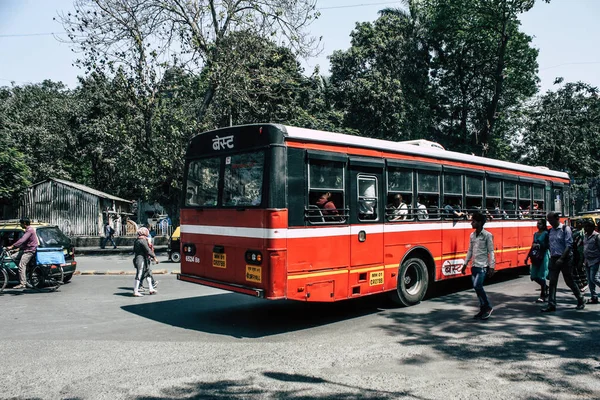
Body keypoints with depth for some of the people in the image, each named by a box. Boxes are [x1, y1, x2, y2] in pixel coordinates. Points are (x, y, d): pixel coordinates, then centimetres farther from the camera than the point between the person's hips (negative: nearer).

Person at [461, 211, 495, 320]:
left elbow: (491, 252, -9)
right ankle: (483, 309, 18)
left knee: (477, 286, -16)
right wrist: (465, 264, 16)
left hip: (483, 266, -7)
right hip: (474, 266, 7)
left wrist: (491, 267, -14)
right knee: (477, 288, 8)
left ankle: (488, 307, 0)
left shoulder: (487, 235, -8)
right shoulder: (472, 235, 11)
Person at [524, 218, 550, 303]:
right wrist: (527, 257, 18)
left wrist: (540, 245, -25)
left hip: (543, 256, -7)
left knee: (541, 276, -4)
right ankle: (545, 286, 33)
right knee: (534, 276, 8)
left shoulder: (546, 234, -7)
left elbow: (548, 245, -13)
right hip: (535, 256, 7)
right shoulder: (535, 234, 13)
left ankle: (542, 296, 5)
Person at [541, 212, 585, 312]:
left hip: (564, 259, -5)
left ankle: (580, 301, 26)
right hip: (553, 259, 5)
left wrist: (562, 258, -21)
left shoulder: (565, 229, -8)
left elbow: (569, 245, -14)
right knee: (552, 282, 0)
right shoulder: (550, 231, 10)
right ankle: (551, 305, 1)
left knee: (569, 281, 5)